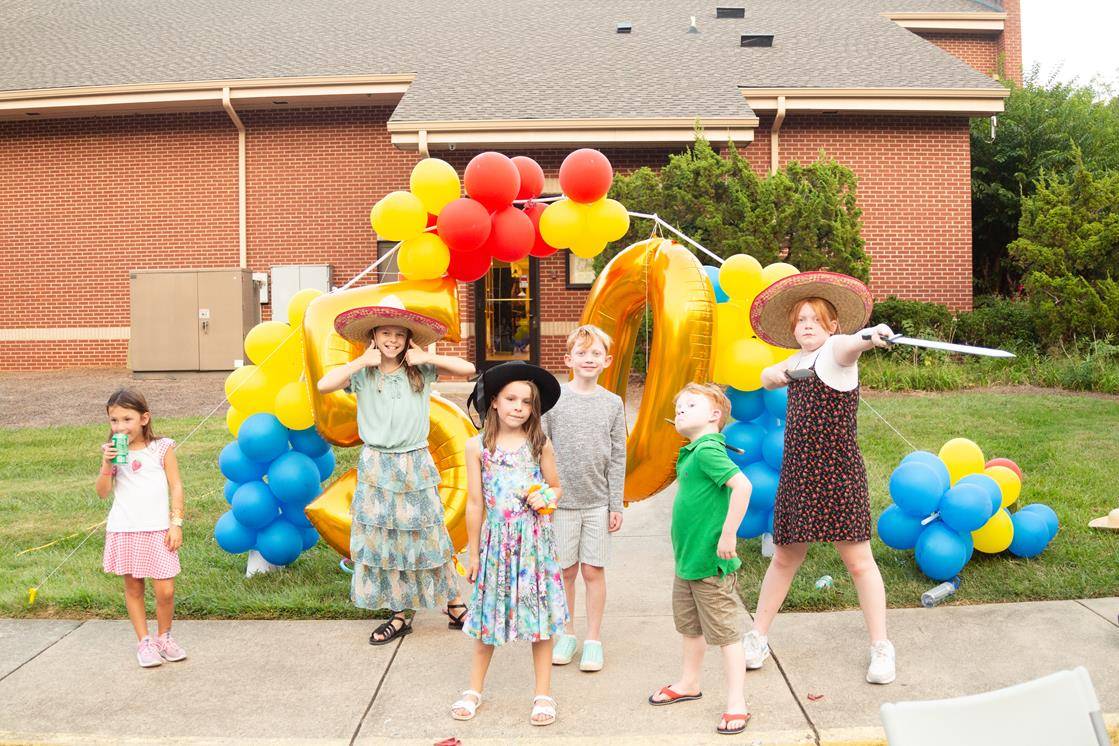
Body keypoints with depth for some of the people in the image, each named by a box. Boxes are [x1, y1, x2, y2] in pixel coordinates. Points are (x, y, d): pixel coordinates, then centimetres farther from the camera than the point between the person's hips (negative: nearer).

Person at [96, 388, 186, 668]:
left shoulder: (161, 448, -1)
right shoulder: (113, 452, 4)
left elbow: (176, 487, 0)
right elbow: (103, 492, 0)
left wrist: (176, 523, -5)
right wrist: (107, 465, -15)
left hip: (158, 530, -2)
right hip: (124, 530, 2)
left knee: (165, 591, -4)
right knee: (133, 588, 9)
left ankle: (164, 637, 19)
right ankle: (144, 642, 22)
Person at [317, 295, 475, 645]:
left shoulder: (421, 371, -1)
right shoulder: (362, 374, -3)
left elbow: (468, 369, -7)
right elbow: (324, 385, -19)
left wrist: (426, 357, -11)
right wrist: (363, 361, -15)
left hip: (416, 464, 0)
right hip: (377, 467, 0)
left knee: (429, 534, 7)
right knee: (383, 540, 6)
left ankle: (455, 605, 23)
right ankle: (400, 615, 18)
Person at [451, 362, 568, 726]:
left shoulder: (540, 444, -1)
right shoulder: (478, 446, -3)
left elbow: (556, 487, 12)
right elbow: (475, 503, 0)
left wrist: (545, 499, -12)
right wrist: (473, 554, 3)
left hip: (534, 539, 0)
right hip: (496, 540, 0)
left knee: (539, 612, 5)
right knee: (488, 614, 10)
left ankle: (543, 693, 18)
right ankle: (474, 689, 26)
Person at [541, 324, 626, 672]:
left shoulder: (613, 403, 2)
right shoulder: (552, 398, -2)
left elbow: (617, 457, 3)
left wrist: (616, 505, 1)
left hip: (598, 502, 1)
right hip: (561, 501, 0)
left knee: (593, 571, 5)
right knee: (566, 571, 8)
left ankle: (593, 638, 18)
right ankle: (567, 634, 25)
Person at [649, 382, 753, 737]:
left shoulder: (708, 450, -20)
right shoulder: (690, 453, 9)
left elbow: (743, 485, -31)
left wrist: (728, 535, -27)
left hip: (710, 562, -10)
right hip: (686, 558, 10)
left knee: (725, 633, 1)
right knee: (690, 626, 23)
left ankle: (736, 703, 10)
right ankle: (689, 684, 40)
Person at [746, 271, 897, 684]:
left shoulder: (835, 351, -9)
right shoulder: (797, 361, 13)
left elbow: (849, 343, -35)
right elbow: (766, 377, 31)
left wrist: (869, 336, -58)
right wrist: (776, 375, 8)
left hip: (838, 474, -6)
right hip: (797, 472, 7)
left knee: (858, 561, 1)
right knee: (785, 558, 15)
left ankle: (881, 648, 15)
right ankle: (758, 637, 26)